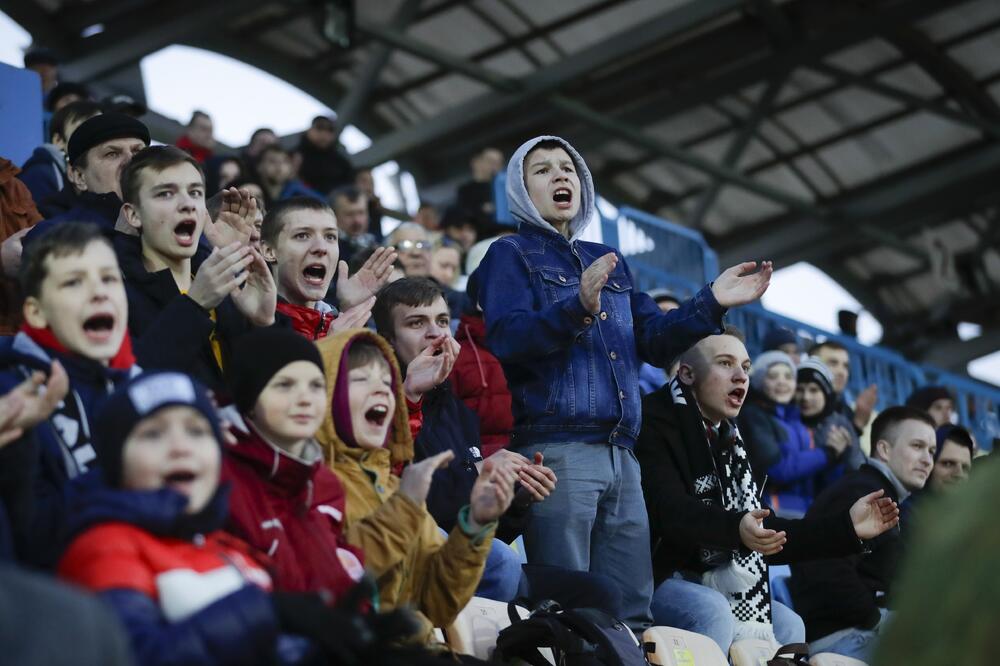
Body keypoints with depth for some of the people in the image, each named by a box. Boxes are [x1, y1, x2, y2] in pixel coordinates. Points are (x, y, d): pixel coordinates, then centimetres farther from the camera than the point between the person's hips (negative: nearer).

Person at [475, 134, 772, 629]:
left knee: (633, 609, 4)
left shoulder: (609, 262, 24)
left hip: (619, 455, 7)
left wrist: (711, 304, 6)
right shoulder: (511, 254, 4)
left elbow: (655, 340, 21)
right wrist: (577, 308, -29)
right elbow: (505, 338, -13)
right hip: (554, 450, -7)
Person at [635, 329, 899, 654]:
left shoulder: (733, 441, 14)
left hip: (708, 582, 9)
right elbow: (672, 511, -29)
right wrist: (736, 528, -47)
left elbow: (763, 533, 12)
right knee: (712, 612, -31)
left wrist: (846, 527, 5)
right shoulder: (653, 422, -14)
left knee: (787, 625, -3)